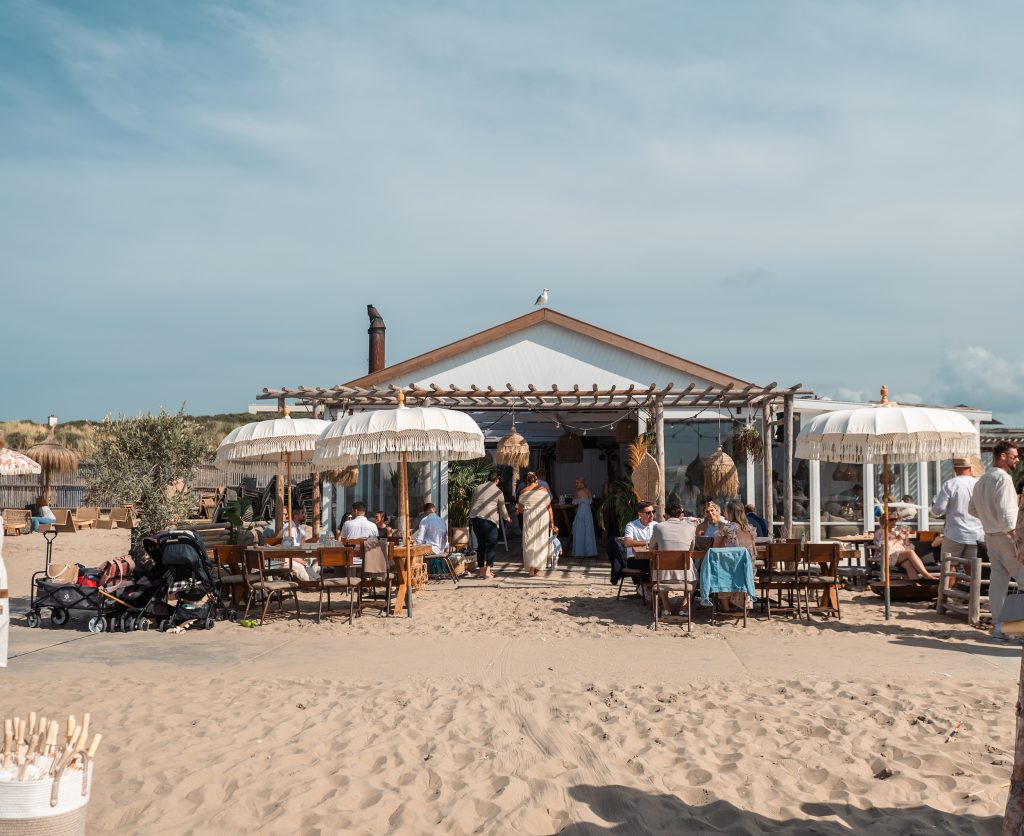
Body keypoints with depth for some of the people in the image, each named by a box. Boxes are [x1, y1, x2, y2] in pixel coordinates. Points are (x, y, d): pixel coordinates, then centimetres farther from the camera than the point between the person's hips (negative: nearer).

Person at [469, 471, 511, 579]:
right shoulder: (498, 492, 4)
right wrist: (507, 518, 31)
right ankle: (488, 569, -10)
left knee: (481, 544, 15)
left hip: (474, 518, 5)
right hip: (489, 519, -5)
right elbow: (502, 508, 12)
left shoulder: (478, 488, 16)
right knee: (492, 545, 2)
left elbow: (472, 504, 21)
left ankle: (480, 569, 16)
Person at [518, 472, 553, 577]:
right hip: (542, 517, 1)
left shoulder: (524, 491, 4)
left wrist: (520, 510, 30)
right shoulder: (544, 490, 5)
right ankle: (537, 568, 7)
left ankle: (531, 569, 0)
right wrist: (552, 522, 8)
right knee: (540, 541, 8)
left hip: (529, 517, 0)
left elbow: (520, 510, 7)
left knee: (529, 541, 6)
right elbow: (549, 508, 3)